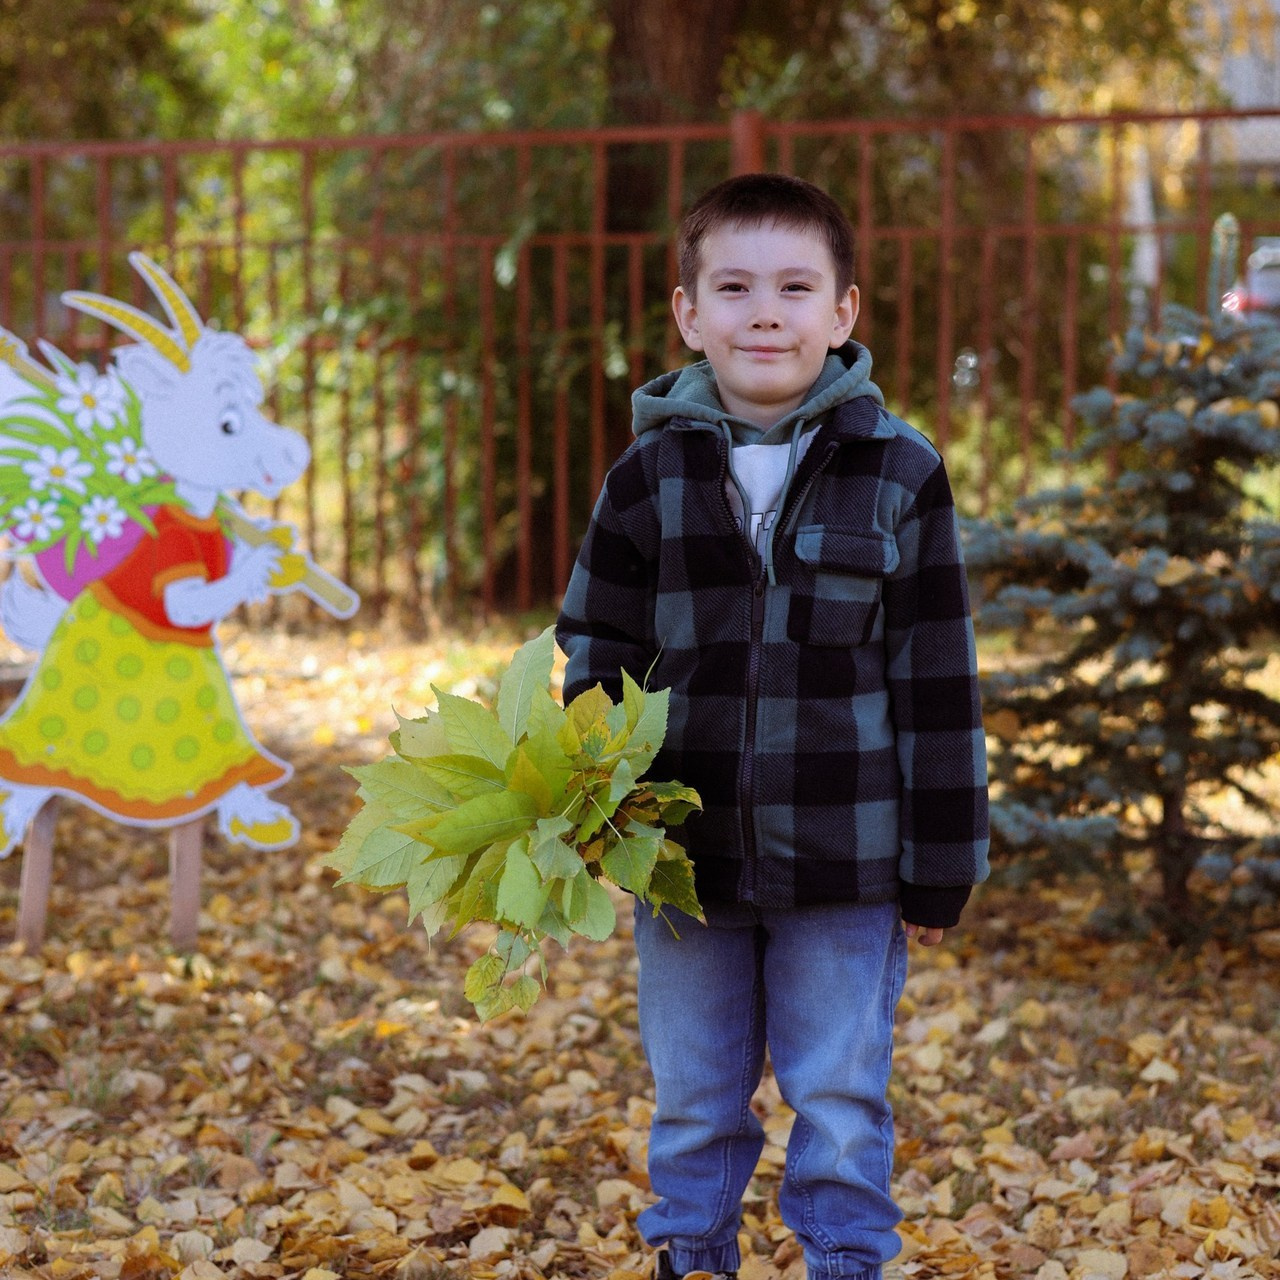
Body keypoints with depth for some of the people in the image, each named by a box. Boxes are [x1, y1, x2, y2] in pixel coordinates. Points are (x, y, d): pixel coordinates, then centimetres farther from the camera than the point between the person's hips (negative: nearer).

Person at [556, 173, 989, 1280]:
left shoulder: (899, 473, -3)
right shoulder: (648, 476, 0)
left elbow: (937, 679, -1)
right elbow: (599, 653, 8)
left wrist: (941, 860, -1)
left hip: (845, 856, -2)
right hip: (685, 851, 2)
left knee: (840, 1099, 8)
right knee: (694, 1099, 14)